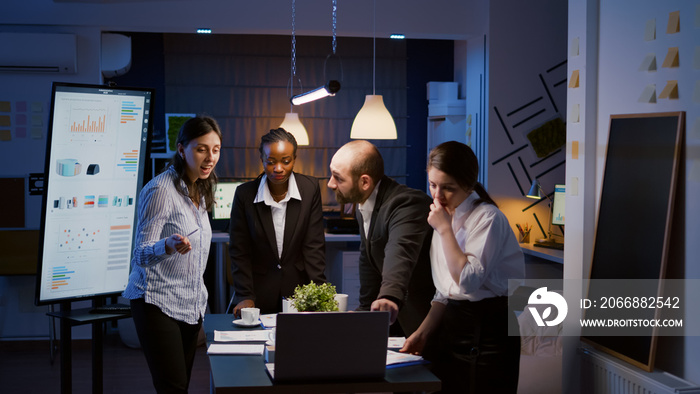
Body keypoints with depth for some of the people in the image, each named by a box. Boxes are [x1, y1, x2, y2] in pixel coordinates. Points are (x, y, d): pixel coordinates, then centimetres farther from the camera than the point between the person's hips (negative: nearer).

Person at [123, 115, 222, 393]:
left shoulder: (199, 190, 11)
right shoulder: (160, 190, -15)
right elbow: (142, 253, -16)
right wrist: (169, 245, -38)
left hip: (190, 304, 8)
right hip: (158, 302, -8)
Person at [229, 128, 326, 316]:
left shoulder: (310, 188, -5)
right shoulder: (245, 194, -7)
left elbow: (314, 246, -4)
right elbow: (239, 251, -2)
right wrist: (245, 297, -9)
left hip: (298, 292, 0)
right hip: (260, 292, 0)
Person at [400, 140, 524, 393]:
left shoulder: (487, 218, -13)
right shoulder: (446, 217, 11)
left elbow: (468, 280, -23)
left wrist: (444, 229, -19)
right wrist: (423, 332, 5)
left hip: (488, 331, -7)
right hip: (452, 323, 7)